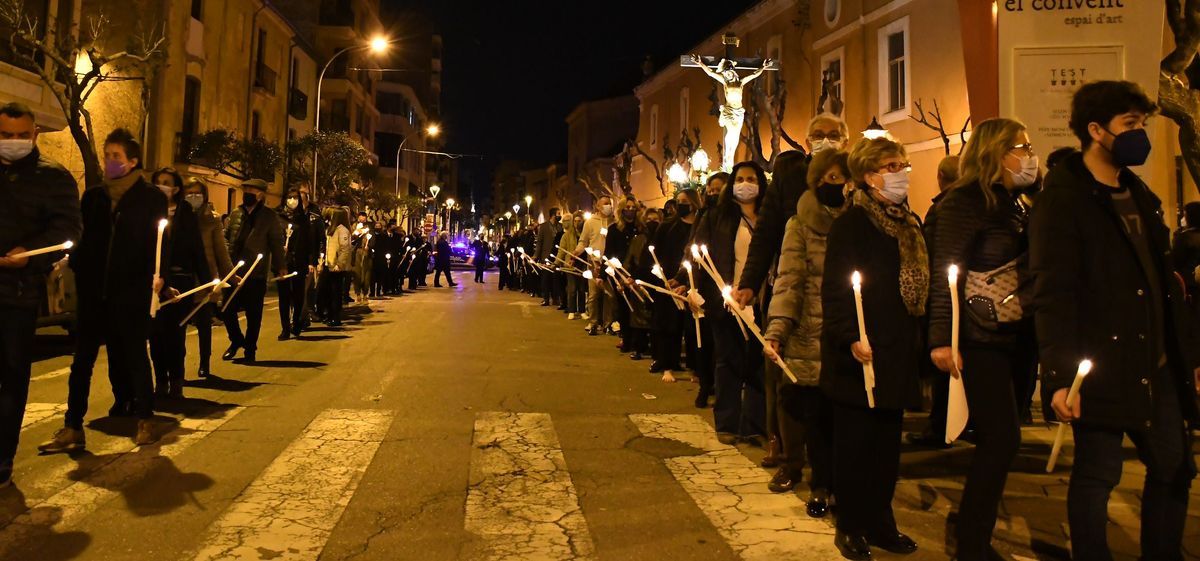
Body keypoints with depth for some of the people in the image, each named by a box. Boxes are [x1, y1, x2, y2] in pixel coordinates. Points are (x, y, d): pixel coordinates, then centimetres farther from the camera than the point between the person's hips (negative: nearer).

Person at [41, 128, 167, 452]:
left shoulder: (152, 199, 0)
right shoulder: (92, 197, 12)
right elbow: (81, 239, 13)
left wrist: (158, 275, -18)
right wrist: (71, 265, -3)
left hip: (132, 294, -4)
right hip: (93, 294, 4)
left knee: (135, 357, 5)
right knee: (82, 361, 5)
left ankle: (145, 421, 18)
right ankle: (72, 429, 11)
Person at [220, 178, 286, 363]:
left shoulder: (269, 216, -1)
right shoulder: (236, 214, 10)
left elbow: (276, 242, -4)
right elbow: (226, 239, 11)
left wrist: (280, 266, -11)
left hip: (256, 273, -4)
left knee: (253, 315, 5)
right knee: (227, 310, 5)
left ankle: (250, 350, 20)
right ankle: (236, 340, 29)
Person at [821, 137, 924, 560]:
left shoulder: (910, 224, 14)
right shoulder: (850, 223, -10)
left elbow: (919, 286, 18)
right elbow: (834, 289, -16)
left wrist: (919, 338, 11)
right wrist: (851, 338, -25)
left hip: (898, 351, 7)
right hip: (861, 353, -7)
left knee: (887, 441, 13)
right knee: (855, 441, 3)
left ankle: (881, 521, 27)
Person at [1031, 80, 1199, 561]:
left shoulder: (1139, 194, 15)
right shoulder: (1063, 198, -11)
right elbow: (1052, 294, -18)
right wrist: (1058, 375, -22)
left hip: (1158, 367, 8)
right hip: (1101, 366, -8)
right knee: (1098, 474, 2)